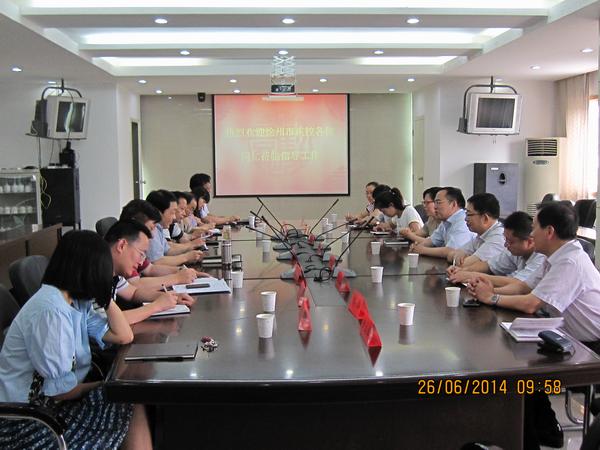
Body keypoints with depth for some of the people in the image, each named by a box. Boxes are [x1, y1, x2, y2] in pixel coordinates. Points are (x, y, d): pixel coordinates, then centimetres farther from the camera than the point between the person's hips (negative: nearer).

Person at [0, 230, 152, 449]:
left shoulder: (75, 302, 4)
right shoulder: (51, 311, -25)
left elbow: (124, 336, 6)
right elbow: (62, 390, -22)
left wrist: (106, 294, 1)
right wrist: (105, 386, -5)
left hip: (49, 402, 9)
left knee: (133, 399, -1)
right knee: (133, 408, -9)